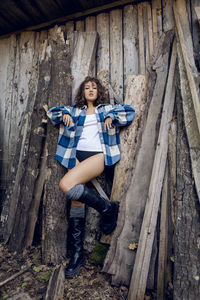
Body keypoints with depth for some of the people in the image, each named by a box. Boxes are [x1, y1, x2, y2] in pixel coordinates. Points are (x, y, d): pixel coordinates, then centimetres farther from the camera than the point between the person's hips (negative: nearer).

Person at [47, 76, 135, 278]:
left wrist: (112, 117, -3)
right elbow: (52, 112, 30)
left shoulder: (107, 108, 18)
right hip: (77, 155, 4)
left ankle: (108, 209, -8)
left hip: (98, 155, -4)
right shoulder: (75, 110, 24)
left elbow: (130, 112, 13)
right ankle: (77, 252, 11)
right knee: (76, 201, -3)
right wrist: (64, 115, 8)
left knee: (66, 185, -27)